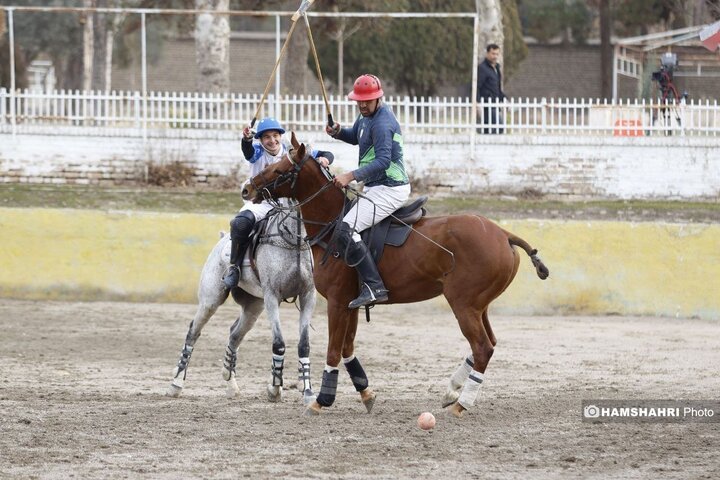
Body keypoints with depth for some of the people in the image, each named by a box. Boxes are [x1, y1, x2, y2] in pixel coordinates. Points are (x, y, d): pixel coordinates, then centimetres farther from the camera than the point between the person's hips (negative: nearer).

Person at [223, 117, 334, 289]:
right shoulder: (257, 152, -4)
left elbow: (327, 155, 2)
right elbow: (248, 151, -31)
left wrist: (324, 159, -23)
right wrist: (246, 139, -55)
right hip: (260, 202, -2)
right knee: (241, 223, -32)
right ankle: (234, 267, -17)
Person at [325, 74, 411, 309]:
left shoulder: (382, 123, -20)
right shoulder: (367, 114, 13)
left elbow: (383, 160, -29)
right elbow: (355, 137, 30)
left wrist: (352, 176, -34)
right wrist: (337, 132, 8)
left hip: (388, 190, -11)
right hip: (375, 187, 11)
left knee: (346, 230, -23)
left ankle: (373, 287, -29)